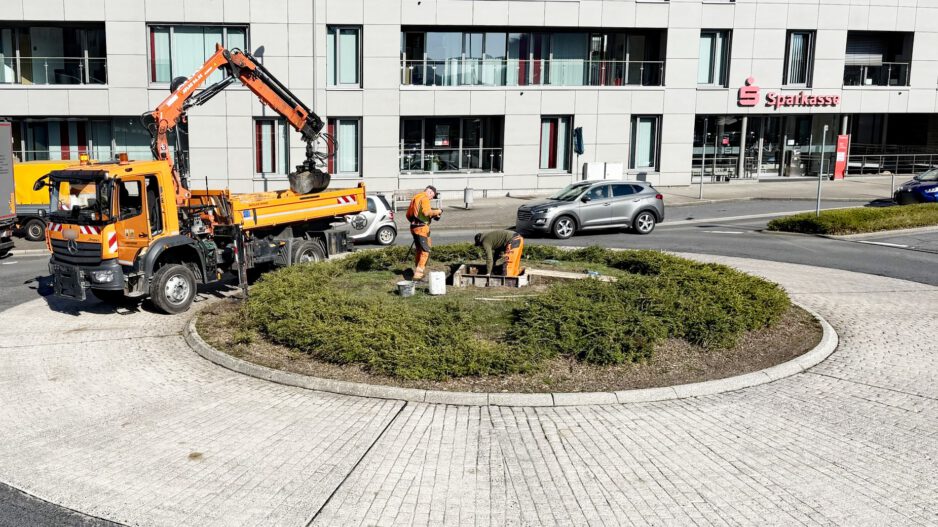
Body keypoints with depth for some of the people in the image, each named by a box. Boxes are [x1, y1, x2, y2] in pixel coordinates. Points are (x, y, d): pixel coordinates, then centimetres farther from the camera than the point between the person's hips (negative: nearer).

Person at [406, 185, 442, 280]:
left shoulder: (415, 198, 20)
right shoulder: (424, 199, -9)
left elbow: (408, 215, 23)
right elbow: (426, 212, -24)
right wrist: (436, 211, -11)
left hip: (414, 227, 9)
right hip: (422, 228, -9)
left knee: (419, 250, 19)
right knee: (425, 251, -7)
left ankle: (417, 272, 25)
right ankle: (418, 274, -13)